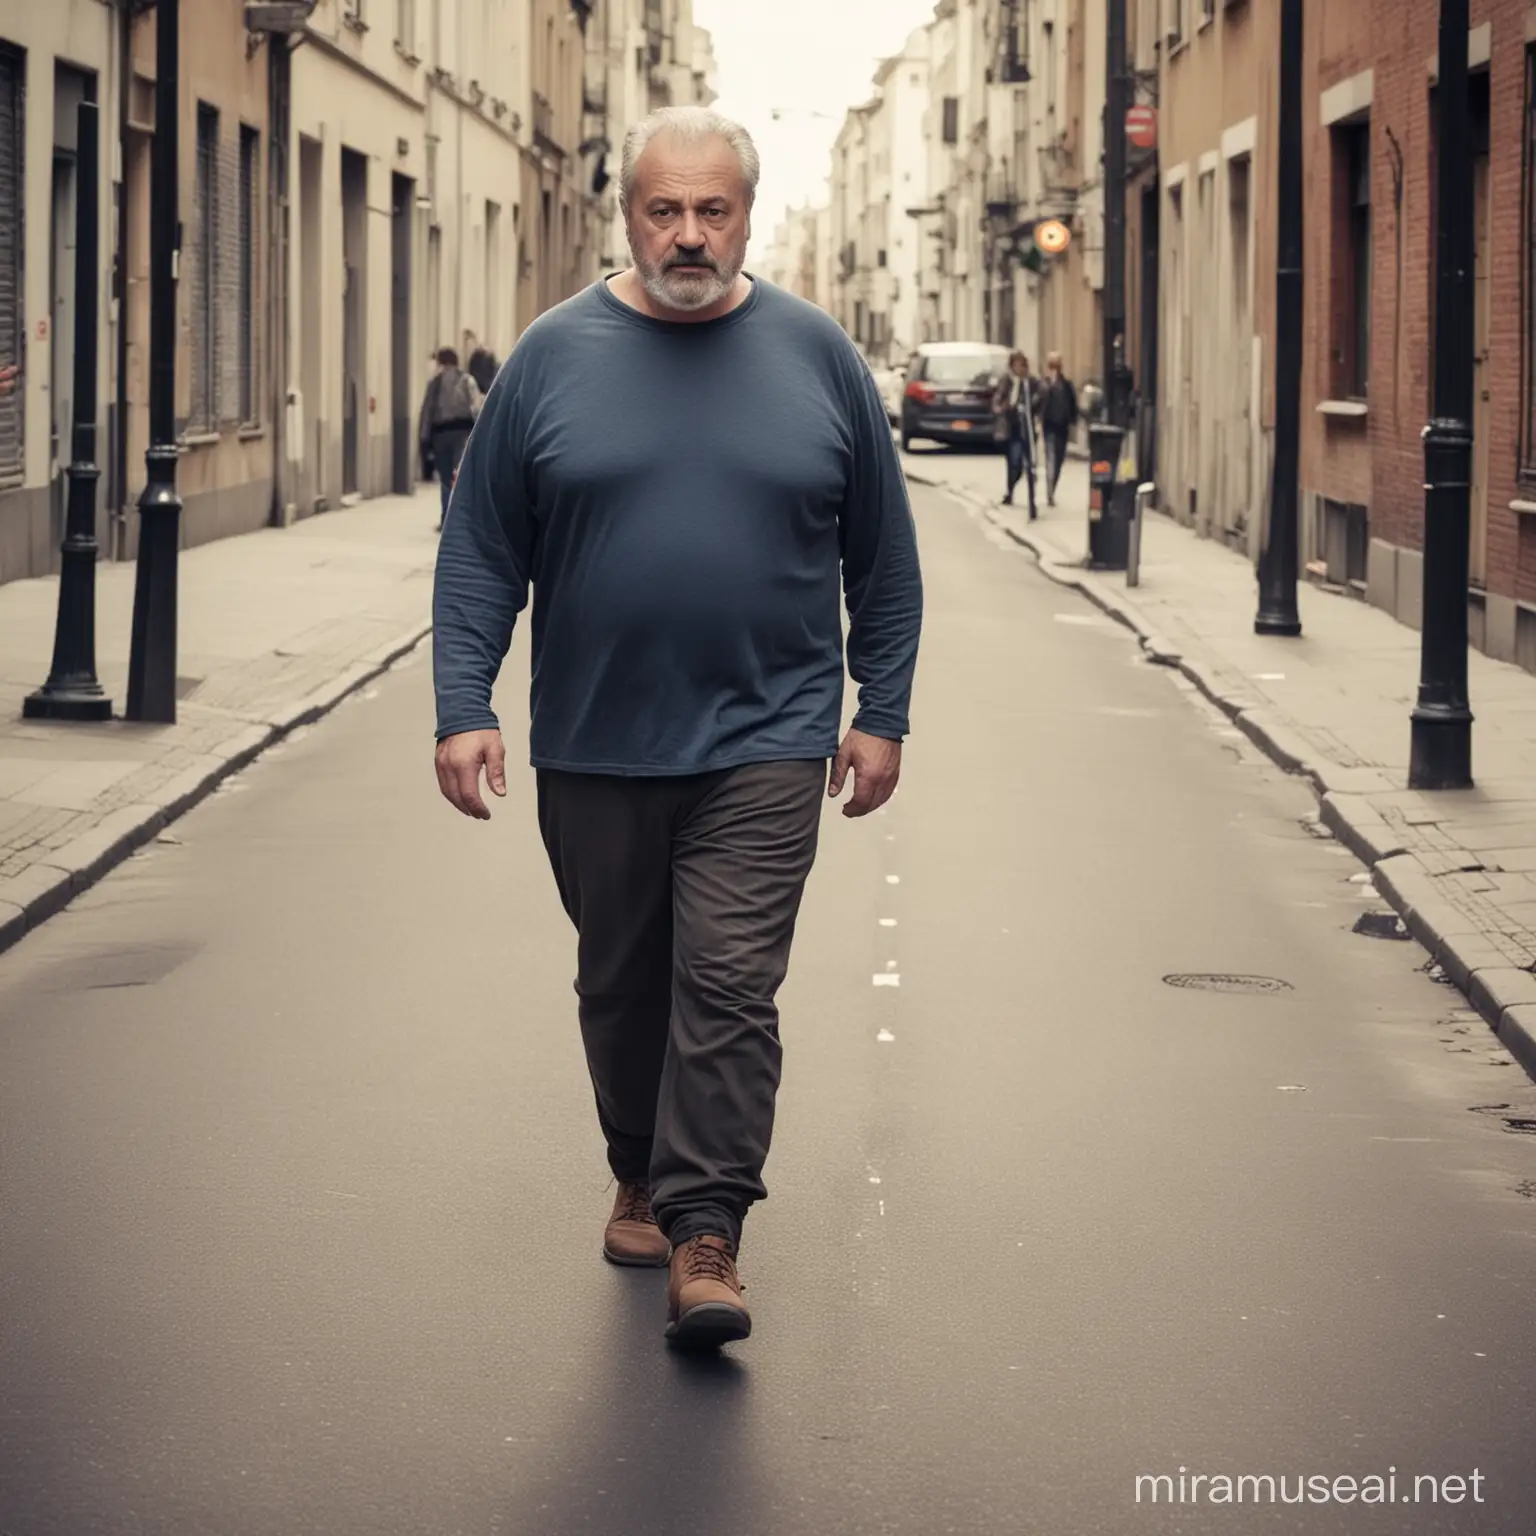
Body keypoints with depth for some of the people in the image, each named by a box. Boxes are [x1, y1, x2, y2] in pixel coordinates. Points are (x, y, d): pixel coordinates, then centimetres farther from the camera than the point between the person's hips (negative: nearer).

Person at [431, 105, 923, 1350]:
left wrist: (882, 714, 3)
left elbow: (883, 557, 7)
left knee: (730, 989, -9)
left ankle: (707, 1237, -6)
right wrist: (463, 708, -6)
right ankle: (642, 1184, 32)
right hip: (592, 746, 2)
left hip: (763, 744, -1)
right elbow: (481, 550, 2)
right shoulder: (556, 356, 1)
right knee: (621, 987, 13)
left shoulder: (815, 356, 2)